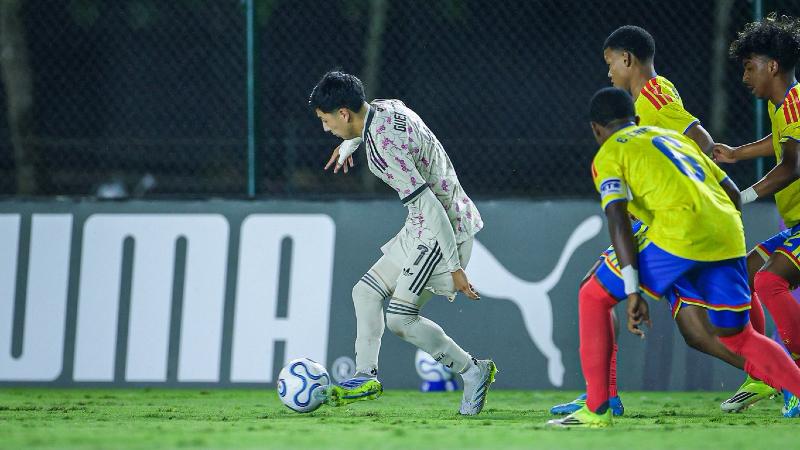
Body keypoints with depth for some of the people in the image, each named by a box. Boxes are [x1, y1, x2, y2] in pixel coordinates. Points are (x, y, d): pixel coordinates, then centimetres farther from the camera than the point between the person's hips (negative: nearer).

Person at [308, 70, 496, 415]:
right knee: (366, 292, 12)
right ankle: (366, 377, 13)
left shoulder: (384, 146, -27)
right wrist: (349, 145, 48)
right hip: (421, 231, 10)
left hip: (442, 231, -10)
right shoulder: (387, 108, 1)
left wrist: (454, 267, -27)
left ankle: (473, 371, 0)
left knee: (400, 317, -12)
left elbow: (430, 206, -29)